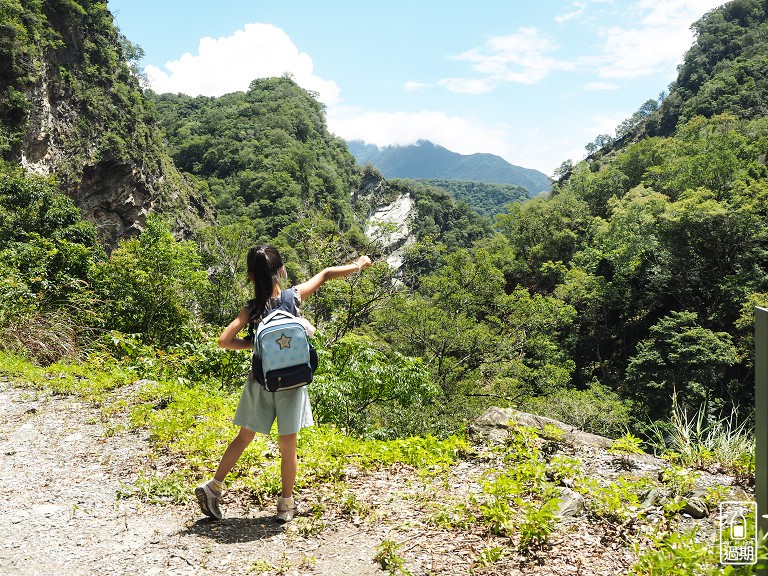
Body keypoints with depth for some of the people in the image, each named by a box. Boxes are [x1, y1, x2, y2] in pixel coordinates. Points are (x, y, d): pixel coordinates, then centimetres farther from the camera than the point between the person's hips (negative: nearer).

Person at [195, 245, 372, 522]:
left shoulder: (251, 308, -7)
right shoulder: (294, 296, -8)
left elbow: (224, 340, -15)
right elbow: (327, 273, 3)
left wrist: (254, 344, -1)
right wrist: (359, 264, 17)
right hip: (290, 382, -1)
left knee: (244, 437, 17)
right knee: (288, 445, 9)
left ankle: (213, 486, 21)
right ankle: (287, 503, 21)